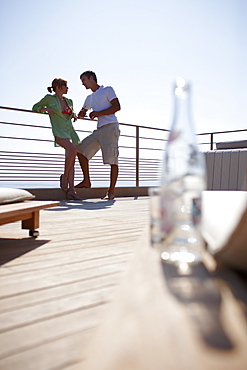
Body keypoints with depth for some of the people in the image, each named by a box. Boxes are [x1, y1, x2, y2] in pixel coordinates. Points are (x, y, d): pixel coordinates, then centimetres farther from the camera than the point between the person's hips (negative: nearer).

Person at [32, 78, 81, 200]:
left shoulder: (69, 101, 19)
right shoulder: (49, 98, 5)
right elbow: (35, 107, 14)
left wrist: (74, 115, 13)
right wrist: (46, 109, -5)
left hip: (70, 132, 6)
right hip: (59, 132, -6)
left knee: (71, 161, -3)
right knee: (73, 150, -30)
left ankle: (71, 189, -4)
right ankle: (64, 176, -11)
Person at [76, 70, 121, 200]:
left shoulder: (107, 90, 5)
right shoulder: (89, 98, 25)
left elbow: (117, 106, -8)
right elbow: (82, 113, 37)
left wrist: (98, 113, -13)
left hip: (110, 127, -8)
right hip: (99, 130, 8)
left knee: (112, 160, -12)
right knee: (81, 150, 3)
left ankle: (111, 192, -9)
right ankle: (86, 181, 10)